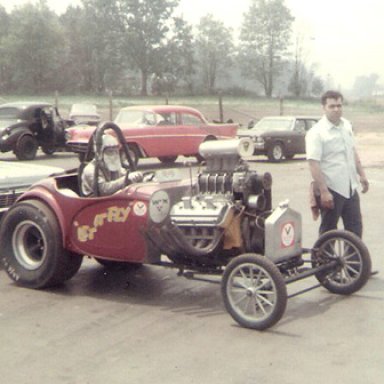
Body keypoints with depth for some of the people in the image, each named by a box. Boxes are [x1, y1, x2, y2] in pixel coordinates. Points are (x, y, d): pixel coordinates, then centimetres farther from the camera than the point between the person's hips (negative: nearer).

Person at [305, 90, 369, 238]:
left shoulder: (346, 125, 8)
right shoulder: (316, 132, -16)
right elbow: (314, 164, -22)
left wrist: (362, 175, 17)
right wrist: (324, 192, -26)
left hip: (350, 187, 7)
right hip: (331, 190, -7)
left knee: (355, 226, 13)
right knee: (328, 230, 5)